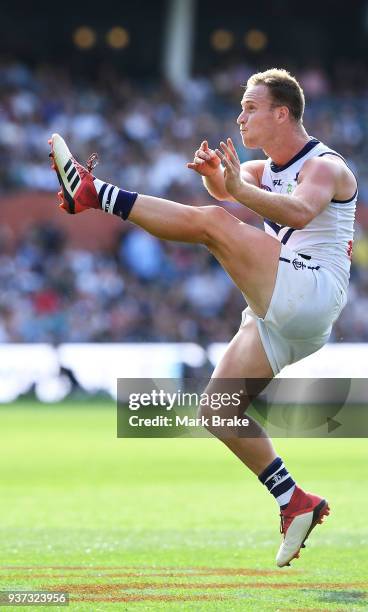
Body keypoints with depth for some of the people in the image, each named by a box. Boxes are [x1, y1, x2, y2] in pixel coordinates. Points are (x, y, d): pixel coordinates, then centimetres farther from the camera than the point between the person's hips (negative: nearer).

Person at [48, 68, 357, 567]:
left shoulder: (325, 166, -5)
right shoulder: (264, 169, 23)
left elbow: (299, 212, -28)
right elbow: (227, 186, 0)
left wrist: (239, 189, -41)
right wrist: (213, 174, -23)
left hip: (311, 293, -9)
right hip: (278, 318, 9)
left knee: (211, 222, -22)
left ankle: (92, 192, -20)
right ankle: (294, 503, 6)